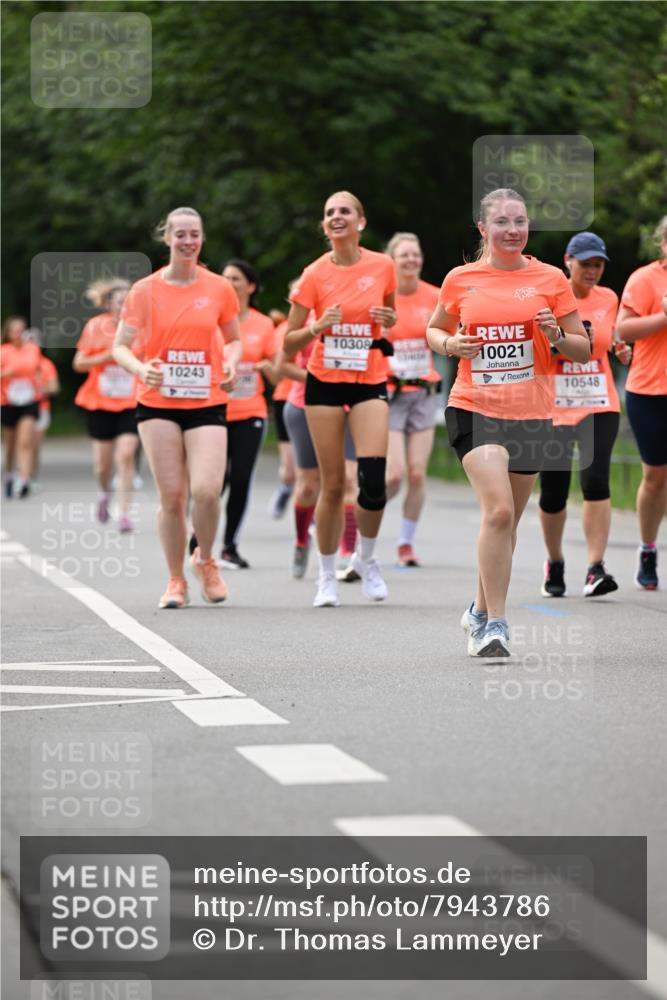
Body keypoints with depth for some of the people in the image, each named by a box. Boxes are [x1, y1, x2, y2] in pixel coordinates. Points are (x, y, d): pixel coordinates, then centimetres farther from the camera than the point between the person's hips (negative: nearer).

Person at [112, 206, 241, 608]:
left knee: (206, 490, -15)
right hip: (158, 403, 0)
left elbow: (233, 340, 17)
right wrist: (141, 368, -17)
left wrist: (230, 363, -5)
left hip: (208, 404, 0)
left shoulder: (220, 289, 3)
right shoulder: (145, 290, 0)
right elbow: (121, 347, 3)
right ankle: (176, 581, 15)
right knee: (171, 495, -1)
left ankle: (206, 560, 14)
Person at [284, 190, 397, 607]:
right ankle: (327, 576, 16)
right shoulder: (315, 275, -3)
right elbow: (290, 342, 1)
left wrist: (390, 320, -5)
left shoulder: (382, 266, -1)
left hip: (370, 382, 0)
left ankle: (366, 558, 11)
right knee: (333, 485, 0)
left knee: (373, 480, -15)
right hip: (325, 382, 0)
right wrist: (318, 327, -18)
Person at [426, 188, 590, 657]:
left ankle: (481, 613, 31)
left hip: (531, 415, 2)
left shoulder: (550, 278, 3)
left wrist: (557, 337, -14)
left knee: (507, 520, 11)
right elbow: (435, 330, 19)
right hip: (475, 408, -2)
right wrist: (450, 344, -4)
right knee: (499, 509, -19)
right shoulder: (461, 279, 3)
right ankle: (496, 622, -13)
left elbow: (584, 350, 7)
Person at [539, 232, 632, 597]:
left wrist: (618, 349, 4)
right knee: (553, 491, 3)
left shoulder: (608, 299, 7)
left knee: (595, 479, -18)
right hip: (553, 408, -1)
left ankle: (595, 570, -18)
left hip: (599, 405, 1)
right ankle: (554, 563, 26)